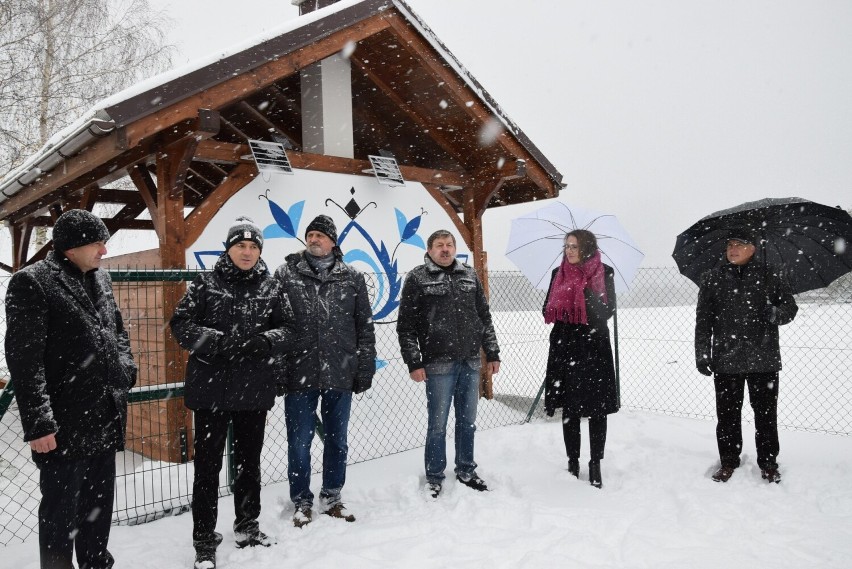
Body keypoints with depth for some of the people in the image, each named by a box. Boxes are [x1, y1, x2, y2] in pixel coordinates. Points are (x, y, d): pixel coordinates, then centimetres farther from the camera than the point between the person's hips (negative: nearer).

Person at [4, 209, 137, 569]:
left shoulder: (100, 279, 13)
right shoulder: (31, 282, -10)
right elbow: (24, 358, -15)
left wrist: (125, 371, 9)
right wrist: (37, 422, -19)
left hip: (105, 417, 7)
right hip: (64, 424, -7)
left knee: (99, 504, 18)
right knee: (61, 510, 5)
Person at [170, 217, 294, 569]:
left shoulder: (270, 288, 4)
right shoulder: (205, 284, -3)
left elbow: (287, 328, 6)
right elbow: (181, 324, -6)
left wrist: (266, 342, -15)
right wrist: (217, 342, -21)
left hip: (255, 389, 3)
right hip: (211, 388, -3)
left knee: (249, 461, 17)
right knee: (208, 465, 5)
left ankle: (246, 526, 36)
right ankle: (205, 540, 18)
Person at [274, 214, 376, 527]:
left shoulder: (352, 278, 5)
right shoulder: (286, 274, 1)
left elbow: (365, 326, 6)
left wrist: (365, 368, 2)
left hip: (340, 373, 2)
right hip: (299, 373, -1)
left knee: (337, 440, 14)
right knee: (300, 442, 7)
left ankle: (332, 496, 31)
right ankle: (302, 501, 24)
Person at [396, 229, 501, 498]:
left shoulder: (469, 276, 11)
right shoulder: (417, 278, -2)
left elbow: (484, 318, 15)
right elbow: (406, 325, -4)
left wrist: (492, 353, 12)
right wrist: (413, 363, -9)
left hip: (471, 362, 4)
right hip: (439, 364, -4)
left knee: (468, 421, 14)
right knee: (438, 424, 2)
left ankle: (466, 471, 30)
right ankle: (434, 478, 18)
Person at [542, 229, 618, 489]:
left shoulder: (604, 273, 0)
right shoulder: (559, 274, 9)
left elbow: (607, 311, -5)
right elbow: (547, 309, 10)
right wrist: (559, 315, -12)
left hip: (594, 348, -3)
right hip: (564, 348, 3)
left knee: (596, 408, 1)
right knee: (569, 408, 8)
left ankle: (595, 465, 12)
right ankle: (572, 462, 19)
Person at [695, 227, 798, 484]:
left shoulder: (769, 276, 4)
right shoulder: (712, 279, 6)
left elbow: (790, 306, 4)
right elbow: (703, 320, 3)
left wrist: (777, 313, -20)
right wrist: (702, 354, -2)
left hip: (763, 358, 0)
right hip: (726, 359, 1)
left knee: (766, 413, 7)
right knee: (727, 413, 8)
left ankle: (768, 462, 23)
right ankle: (728, 461, 21)